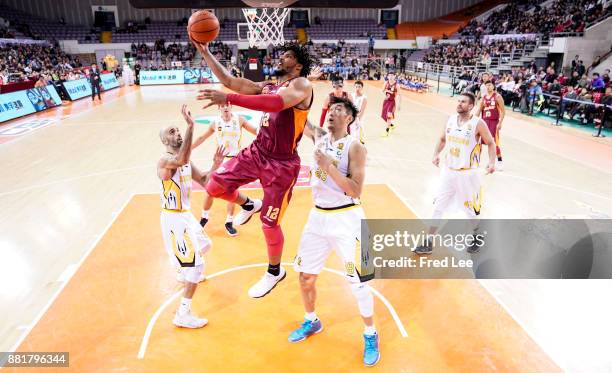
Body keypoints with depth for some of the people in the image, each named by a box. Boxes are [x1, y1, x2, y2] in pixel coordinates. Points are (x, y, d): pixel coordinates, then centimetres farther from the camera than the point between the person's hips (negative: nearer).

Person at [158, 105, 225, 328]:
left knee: (204, 246, 30)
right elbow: (181, 160, -46)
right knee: (196, 264, -10)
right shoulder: (165, 160, -21)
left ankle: (185, 272, 56)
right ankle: (183, 315, 1)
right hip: (174, 218, -9)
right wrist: (190, 125, -49)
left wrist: (215, 166, -7)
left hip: (185, 214, 9)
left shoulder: (186, 160, 8)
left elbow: (203, 181, 11)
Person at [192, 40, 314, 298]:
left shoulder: (301, 84, -13)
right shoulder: (266, 87, 12)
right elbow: (228, 80, 12)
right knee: (214, 187, -1)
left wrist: (229, 99, -40)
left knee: (269, 224, 2)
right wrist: (204, 52, 5)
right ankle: (248, 205, 31)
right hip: (256, 152, 7)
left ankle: (275, 272, 29)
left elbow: (277, 103, -34)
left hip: (282, 164, -7)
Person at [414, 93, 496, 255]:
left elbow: (490, 143, -3)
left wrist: (492, 162, -17)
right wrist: (436, 154, -1)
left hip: (468, 173, -4)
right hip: (449, 171, 5)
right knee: (438, 207, 4)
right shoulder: (451, 120, 2)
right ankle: (428, 244, 11)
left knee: (472, 210, 11)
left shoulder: (478, 123, -12)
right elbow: (442, 139, 15)